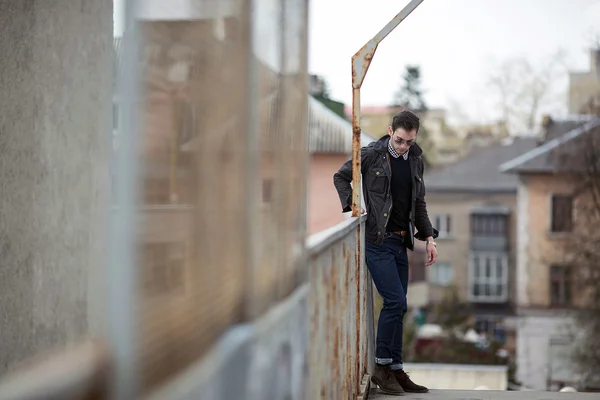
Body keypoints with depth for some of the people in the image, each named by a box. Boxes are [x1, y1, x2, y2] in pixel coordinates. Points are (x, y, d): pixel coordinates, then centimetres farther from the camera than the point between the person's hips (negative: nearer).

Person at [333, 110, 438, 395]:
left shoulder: (416, 160, 11)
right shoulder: (371, 154, -5)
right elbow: (341, 177, 6)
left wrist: (428, 237, 13)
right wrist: (351, 205, -8)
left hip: (400, 242, 6)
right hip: (377, 240, -6)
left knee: (397, 306, 7)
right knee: (395, 301, -13)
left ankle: (395, 370, 14)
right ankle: (382, 367, -2)